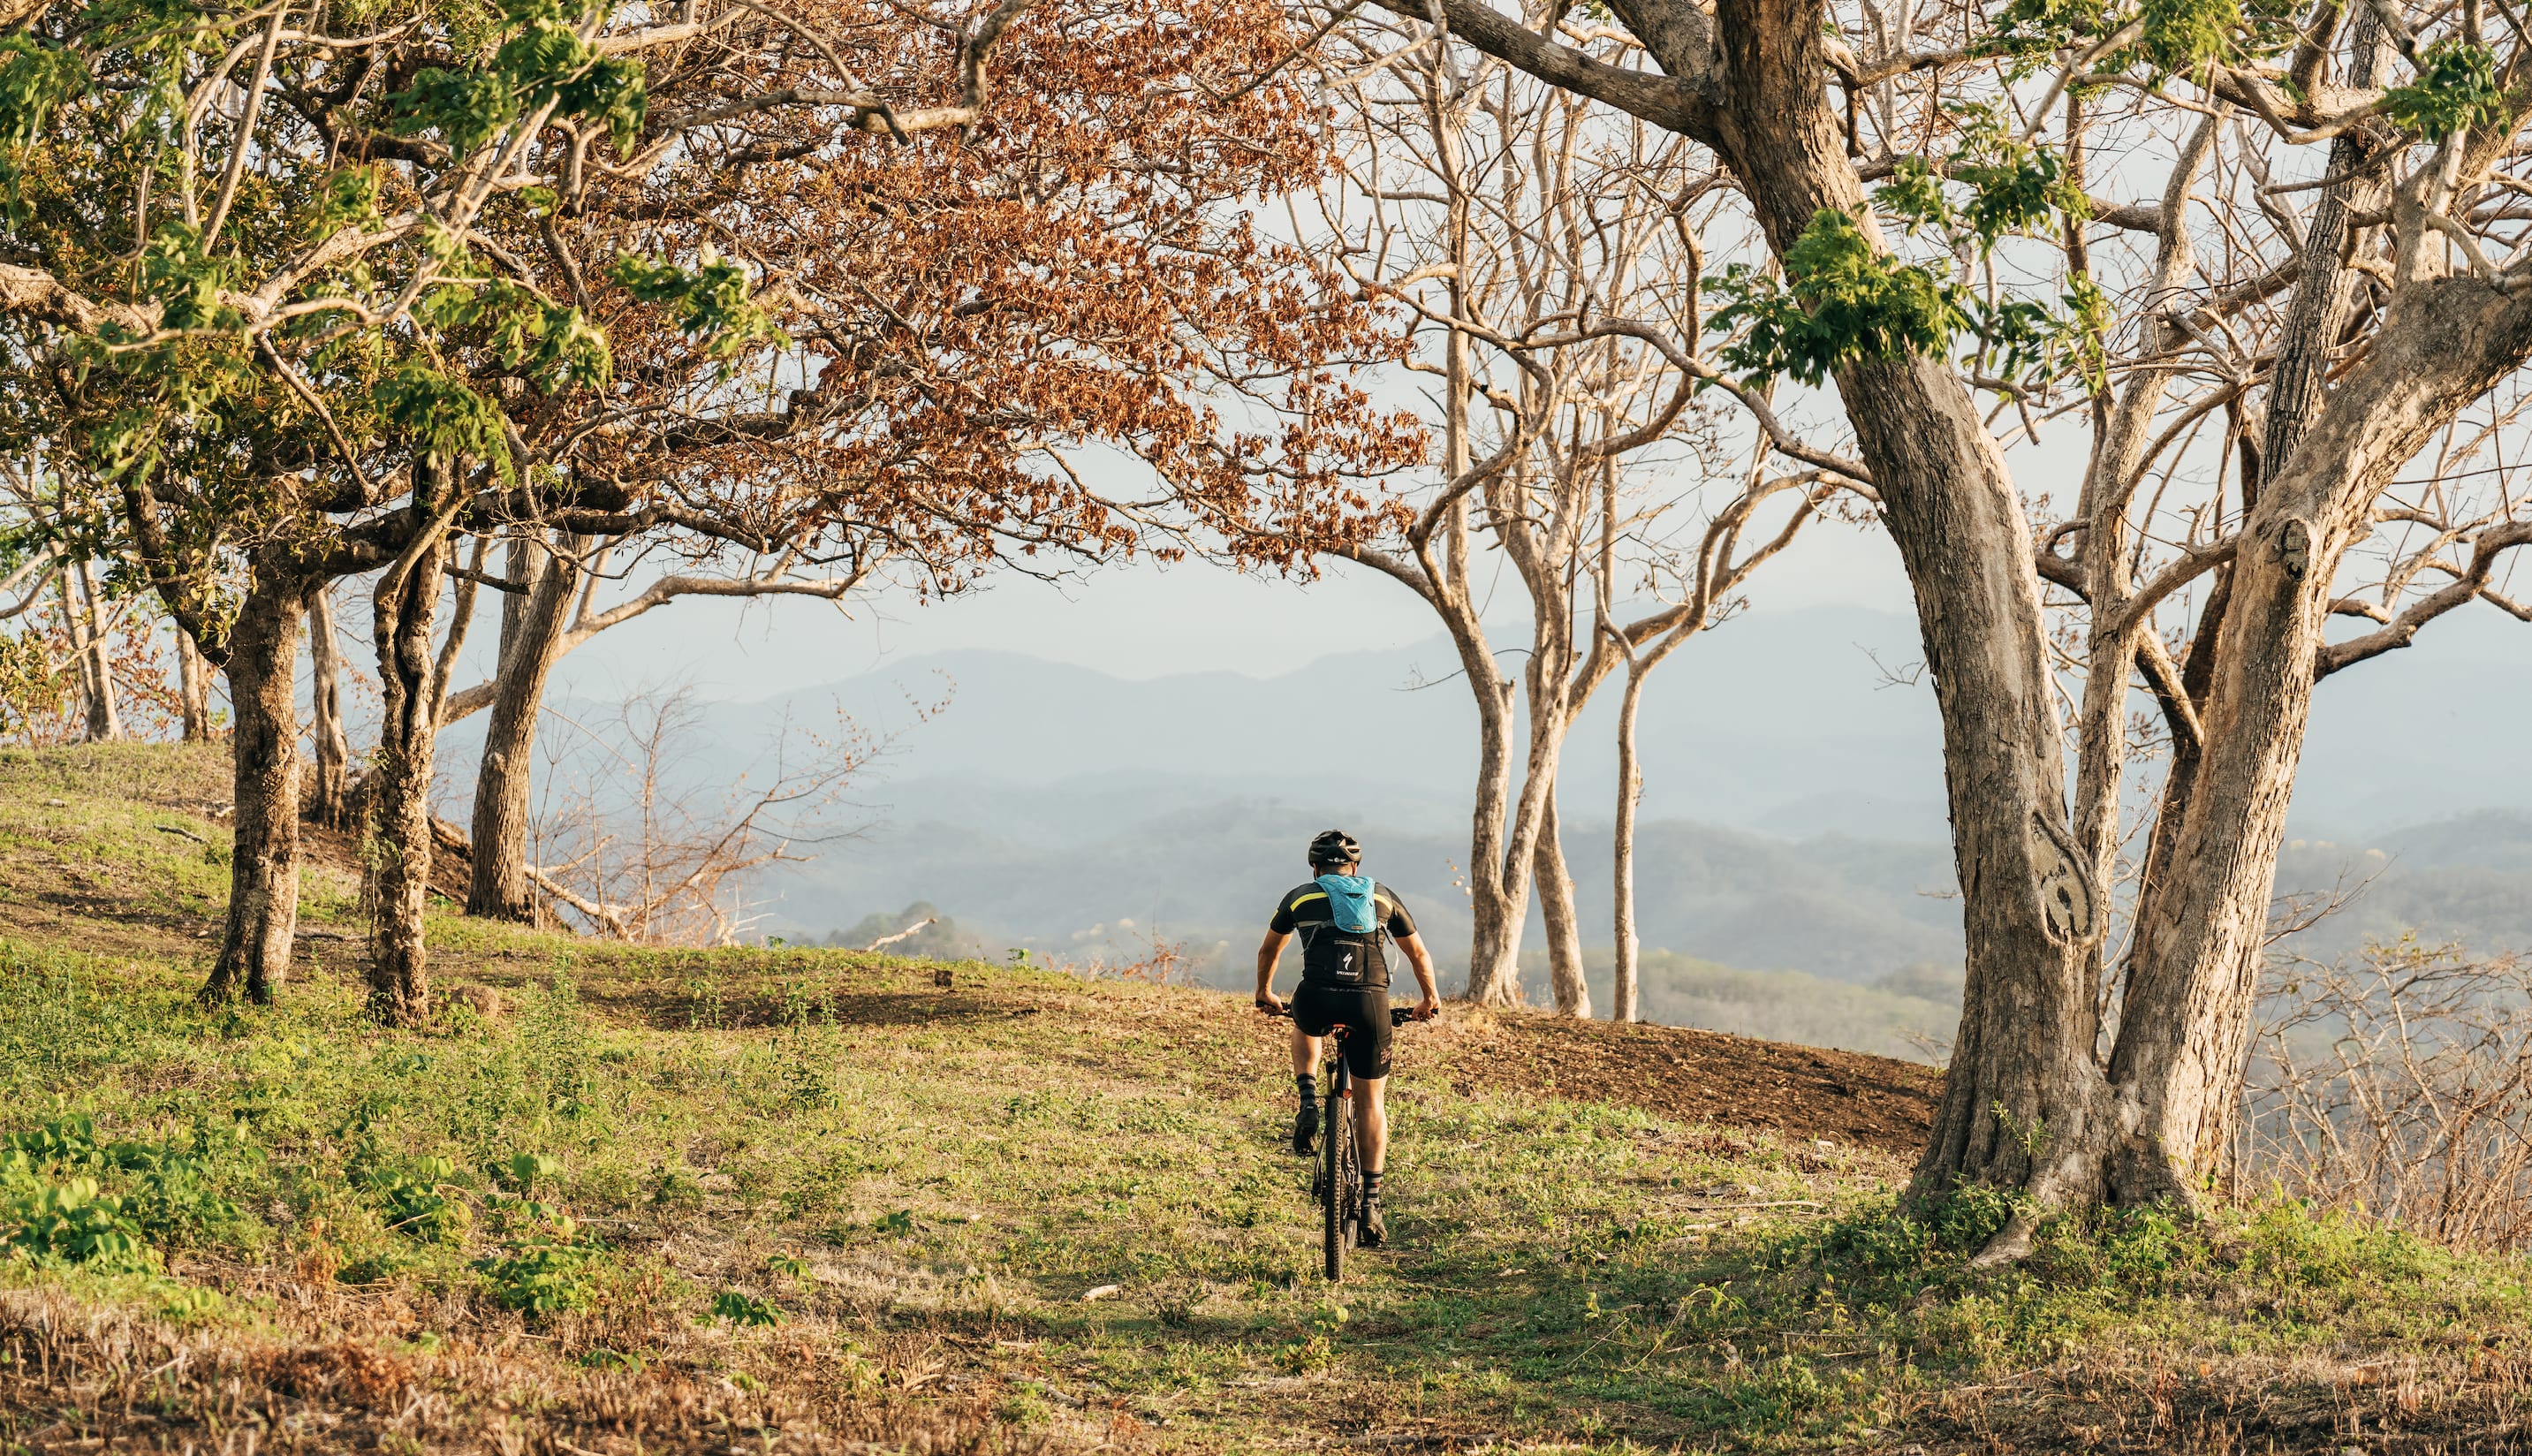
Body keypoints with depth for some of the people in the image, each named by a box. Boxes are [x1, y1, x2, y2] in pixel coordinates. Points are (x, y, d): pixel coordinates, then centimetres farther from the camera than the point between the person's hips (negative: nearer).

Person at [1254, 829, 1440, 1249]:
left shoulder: (1300, 896, 19)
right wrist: (1429, 1000, 46)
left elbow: (1269, 951, 34)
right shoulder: (1384, 897, 21)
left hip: (1317, 1000, 0)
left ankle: (1308, 1106, 16)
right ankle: (1370, 1202, 8)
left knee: (1305, 1028, 38)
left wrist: (1265, 994, 52)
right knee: (1369, 1100, 15)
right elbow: (1419, 954, 30)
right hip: (1370, 1002, 0)